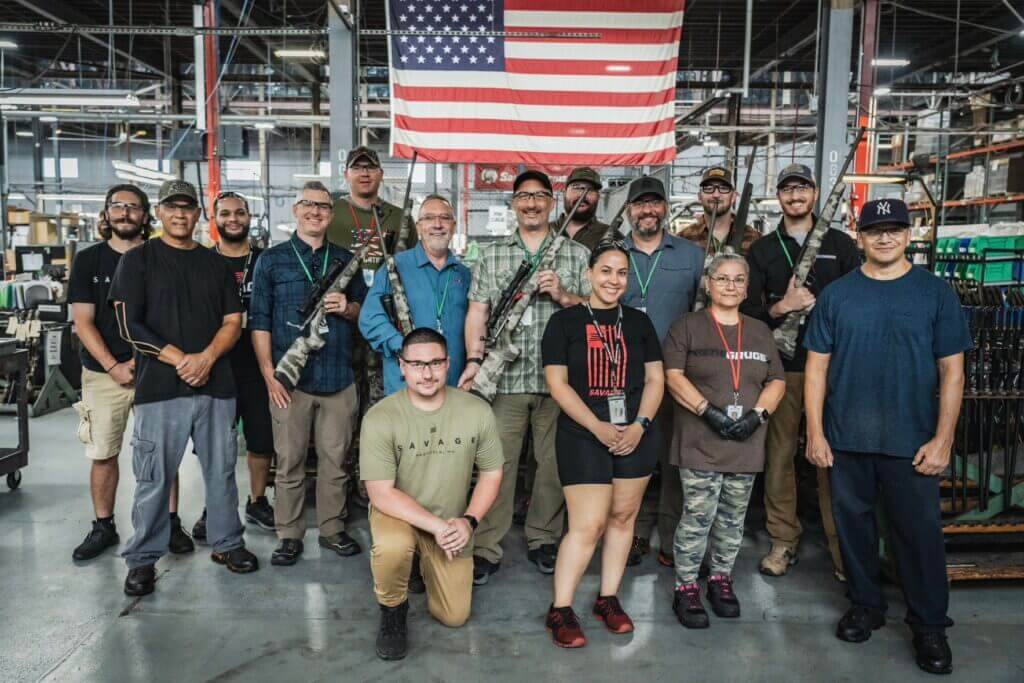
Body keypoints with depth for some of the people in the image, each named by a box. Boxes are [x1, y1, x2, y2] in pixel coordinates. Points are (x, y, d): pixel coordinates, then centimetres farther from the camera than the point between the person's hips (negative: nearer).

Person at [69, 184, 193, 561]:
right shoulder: (88, 260, 5)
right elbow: (83, 322, 0)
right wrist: (114, 367, -11)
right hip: (104, 372, 1)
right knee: (102, 454, 6)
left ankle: (172, 523, 15)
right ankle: (103, 527, 22)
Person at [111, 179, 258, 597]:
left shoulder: (215, 264, 14)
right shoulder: (138, 260, 5)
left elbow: (233, 321, 9)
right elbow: (129, 325, -3)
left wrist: (206, 358, -9)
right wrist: (180, 360, -12)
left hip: (216, 385, 3)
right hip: (159, 387, -3)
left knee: (222, 469, 9)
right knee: (154, 476, 2)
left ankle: (227, 543, 24)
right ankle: (143, 559, 16)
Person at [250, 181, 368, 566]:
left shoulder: (345, 259, 13)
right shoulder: (271, 260, 5)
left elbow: (366, 312, 18)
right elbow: (259, 321, 1)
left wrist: (348, 308, -6)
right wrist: (269, 375, -7)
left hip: (338, 378, 2)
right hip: (290, 379, -2)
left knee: (335, 460, 8)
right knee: (289, 462, 4)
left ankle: (333, 529, 22)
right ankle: (290, 536, 17)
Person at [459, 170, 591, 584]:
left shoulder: (577, 255, 9)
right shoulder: (491, 255, 11)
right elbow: (477, 312, 5)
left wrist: (563, 296, -10)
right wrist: (474, 359, -7)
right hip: (505, 378, 0)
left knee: (553, 463, 9)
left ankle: (543, 540, 26)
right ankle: (487, 549, 11)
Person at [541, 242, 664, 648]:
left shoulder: (638, 322, 11)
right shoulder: (565, 321, 0)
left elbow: (655, 378, 9)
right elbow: (557, 383, -6)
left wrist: (639, 425, -7)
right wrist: (598, 427, -14)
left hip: (636, 435, 4)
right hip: (583, 435, -4)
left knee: (623, 517, 9)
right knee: (587, 525, -8)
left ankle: (608, 600, 24)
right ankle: (560, 610, 6)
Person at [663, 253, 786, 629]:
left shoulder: (760, 331, 15)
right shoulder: (687, 326, 2)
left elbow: (777, 381, 11)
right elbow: (673, 376, -7)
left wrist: (757, 414, -7)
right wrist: (708, 411, -17)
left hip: (746, 442, 4)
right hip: (700, 441, -4)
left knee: (733, 518, 12)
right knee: (698, 516, -7)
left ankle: (721, 579, 28)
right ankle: (686, 588, 6)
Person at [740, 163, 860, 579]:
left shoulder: (840, 244, 11)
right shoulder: (762, 250, 12)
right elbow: (747, 310, 4)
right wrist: (781, 308, -13)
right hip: (781, 365, 1)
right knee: (779, 453, 3)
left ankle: (841, 545, 10)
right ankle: (784, 540, 14)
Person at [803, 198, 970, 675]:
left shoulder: (935, 293, 1)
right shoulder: (836, 295, 3)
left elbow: (951, 370, 0)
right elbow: (817, 367, 2)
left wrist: (943, 439, -6)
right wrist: (815, 433, -3)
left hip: (912, 442, -1)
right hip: (845, 438, 2)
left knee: (920, 531, 5)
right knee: (853, 521, 12)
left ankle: (929, 625, 22)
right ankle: (866, 605, 31)